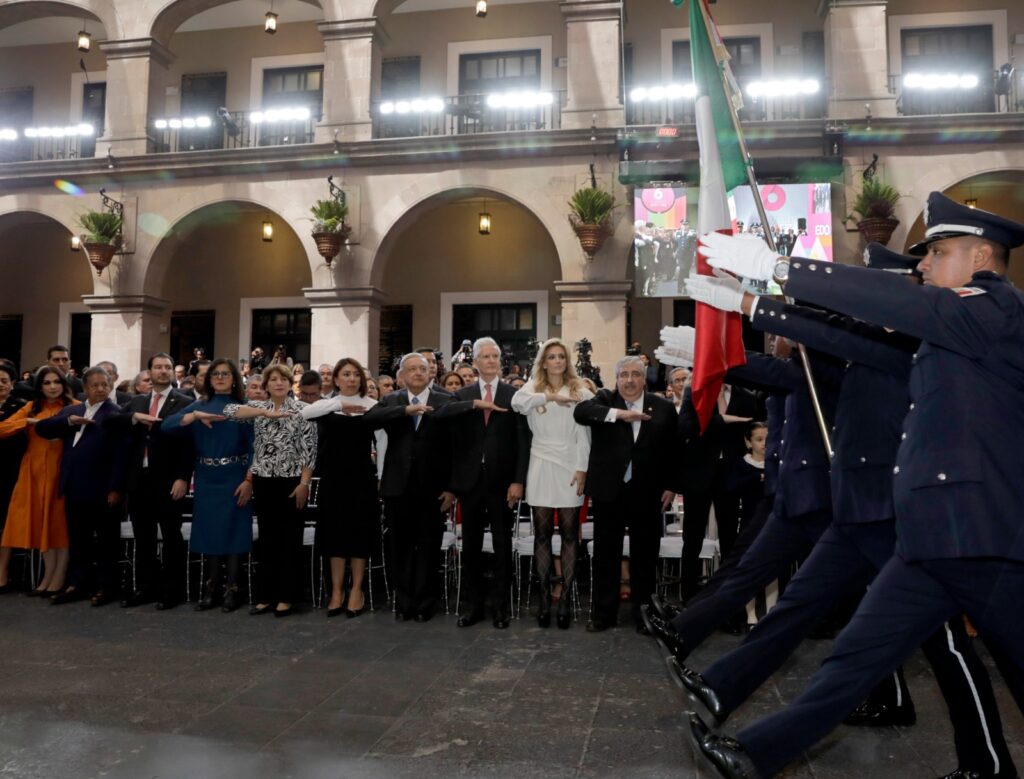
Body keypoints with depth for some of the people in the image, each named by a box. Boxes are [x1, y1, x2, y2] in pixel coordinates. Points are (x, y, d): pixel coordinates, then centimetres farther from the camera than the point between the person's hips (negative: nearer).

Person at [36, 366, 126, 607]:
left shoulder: (115, 413, -6)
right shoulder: (71, 410, 17)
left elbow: (120, 453, -12)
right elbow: (41, 428, 8)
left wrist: (116, 488, -16)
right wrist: (69, 421, -9)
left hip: (102, 488, -6)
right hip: (75, 487, 6)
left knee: (106, 539, 4)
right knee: (78, 539, 12)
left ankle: (106, 585, 12)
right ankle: (78, 584, 21)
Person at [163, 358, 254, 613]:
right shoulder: (199, 406, 8)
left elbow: (253, 447, -4)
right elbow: (167, 425, -4)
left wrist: (249, 480, -12)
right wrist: (195, 416, -19)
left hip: (234, 480, -3)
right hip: (206, 481, 3)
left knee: (233, 531, 0)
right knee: (209, 531, 6)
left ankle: (232, 590, 8)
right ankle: (211, 589, 15)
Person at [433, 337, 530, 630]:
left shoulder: (515, 394, 1)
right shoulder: (463, 395, 8)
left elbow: (523, 441, -4)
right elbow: (439, 414, -13)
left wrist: (518, 480, -11)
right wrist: (476, 404, -23)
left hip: (502, 481, -2)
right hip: (470, 480, 2)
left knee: (502, 546, 7)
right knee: (470, 546, 9)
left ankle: (501, 606, 18)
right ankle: (474, 604, 21)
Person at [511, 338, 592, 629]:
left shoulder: (580, 391, 4)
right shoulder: (533, 387, 8)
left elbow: (583, 434, 0)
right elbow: (517, 402, -15)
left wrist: (582, 469, -7)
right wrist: (550, 397, -20)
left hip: (570, 467, -1)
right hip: (540, 467, 1)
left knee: (569, 533, 2)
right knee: (542, 534, 4)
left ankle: (566, 598, 7)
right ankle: (544, 596, 11)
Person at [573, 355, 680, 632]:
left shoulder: (663, 407, 3)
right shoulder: (605, 400, 2)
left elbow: (673, 450, 5)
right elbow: (580, 411, -20)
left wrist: (671, 486, 1)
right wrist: (618, 413, -30)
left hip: (647, 493, 0)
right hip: (609, 491, 0)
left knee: (644, 555, 9)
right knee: (606, 554, 8)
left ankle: (643, 614, 23)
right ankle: (604, 613, 21)